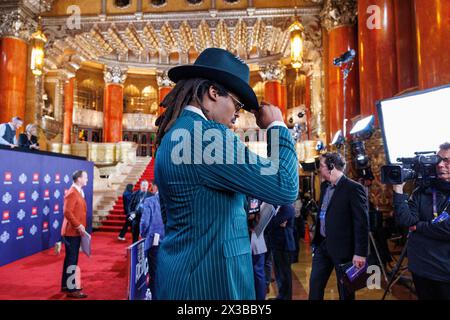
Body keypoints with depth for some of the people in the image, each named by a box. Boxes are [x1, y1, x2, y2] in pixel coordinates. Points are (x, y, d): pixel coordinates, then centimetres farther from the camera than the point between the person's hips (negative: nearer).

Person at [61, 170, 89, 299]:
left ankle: (66, 285, 29)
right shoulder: (72, 193, -17)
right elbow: (67, 212, -24)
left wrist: (80, 226, 13)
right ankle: (71, 289, 6)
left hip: (76, 231, 10)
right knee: (72, 260, -3)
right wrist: (78, 226, -21)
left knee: (71, 259, 17)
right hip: (72, 231, -10)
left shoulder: (79, 192, 14)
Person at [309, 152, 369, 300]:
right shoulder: (324, 186, 8)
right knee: (315, 284, 14)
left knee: (345, 291, 11)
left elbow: (362, 223, -17)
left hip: (342, 247, -7)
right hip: (323, 244, 7)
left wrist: (360, 253, -18)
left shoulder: (354, 188, -16)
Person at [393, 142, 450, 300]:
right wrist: (398, 190, -16)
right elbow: (405, 220, -9)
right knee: (424, 296, 19)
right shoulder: (422, 192, 2)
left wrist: (418, 226, -11)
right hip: (420, 268, 3)